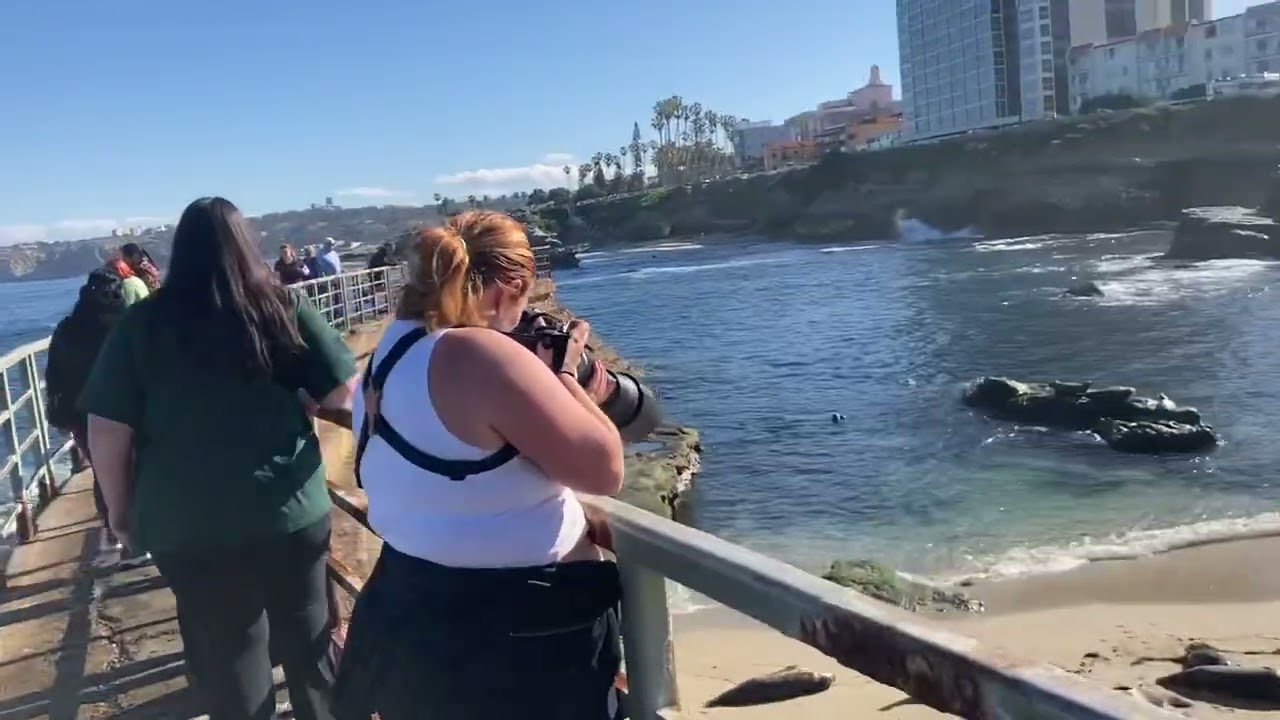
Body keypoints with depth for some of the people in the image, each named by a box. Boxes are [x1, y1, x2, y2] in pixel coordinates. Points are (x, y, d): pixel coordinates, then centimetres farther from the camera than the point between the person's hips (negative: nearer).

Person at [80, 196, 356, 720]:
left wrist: (120, 508, 8)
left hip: (186, 523, 0)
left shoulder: (141, 324, -7)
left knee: (226, 652, 16)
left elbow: (107, 430, -5)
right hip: (290, 511, 1)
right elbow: (344, 392, -5)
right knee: (306, 637, 21)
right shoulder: (285, 309, -7)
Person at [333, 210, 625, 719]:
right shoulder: (482, 354, -25)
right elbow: (602, 469, -21)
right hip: (514, 632, -9)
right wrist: (562, 376, -7)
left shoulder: (389, 356, 5)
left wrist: (567, 395, 10)